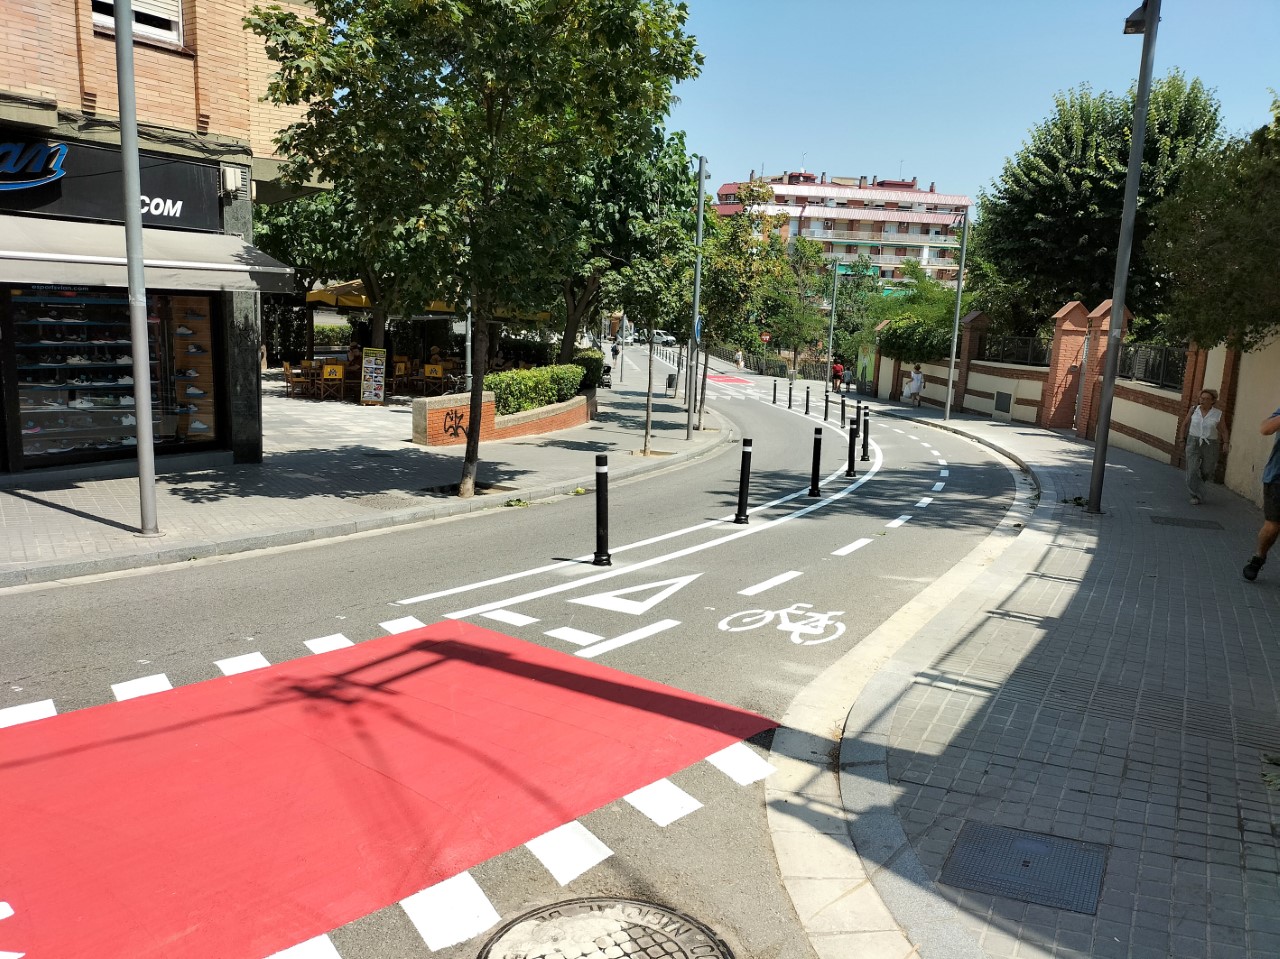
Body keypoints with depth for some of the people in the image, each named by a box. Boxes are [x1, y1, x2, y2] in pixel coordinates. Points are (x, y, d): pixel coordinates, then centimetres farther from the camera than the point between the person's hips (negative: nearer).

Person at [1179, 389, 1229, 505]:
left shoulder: (1218, 414, -3)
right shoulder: (1193, 410, 0)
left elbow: (1223, 430, 3)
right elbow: (1185, 424, 11)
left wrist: (1225, 443, -10)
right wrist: (1182, 438, 11)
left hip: (1210, 445, 0)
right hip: (1193, 443, 0)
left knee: (1207, 471, 8)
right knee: (1192, 470, -9)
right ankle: (1196, 496, -1)